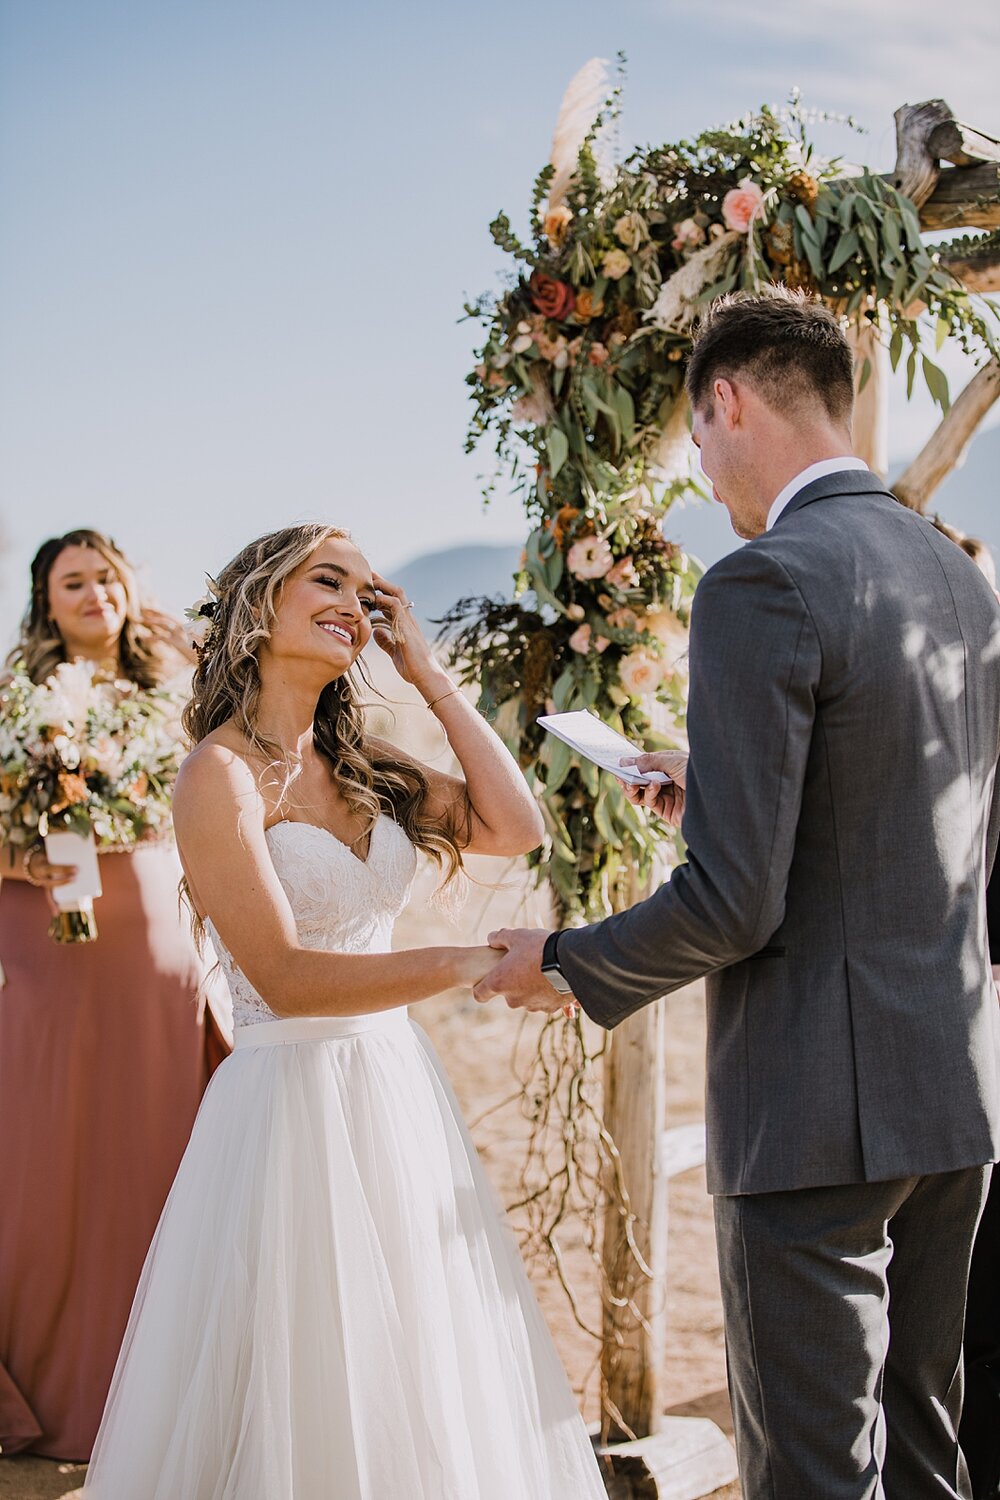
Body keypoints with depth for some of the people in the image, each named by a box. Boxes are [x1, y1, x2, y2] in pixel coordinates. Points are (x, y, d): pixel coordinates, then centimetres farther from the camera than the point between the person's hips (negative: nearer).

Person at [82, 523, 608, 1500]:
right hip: (291, 1098, -7)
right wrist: (469, 963, -25)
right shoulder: (222, 771, -12)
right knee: (308, 1400, 3)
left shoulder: (359, 768, 10)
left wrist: (426, 673, 3)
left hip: (397, 1093, 7)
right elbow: (284, 977, -20)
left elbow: (514, 826, 0)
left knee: (413, 1390, 14)